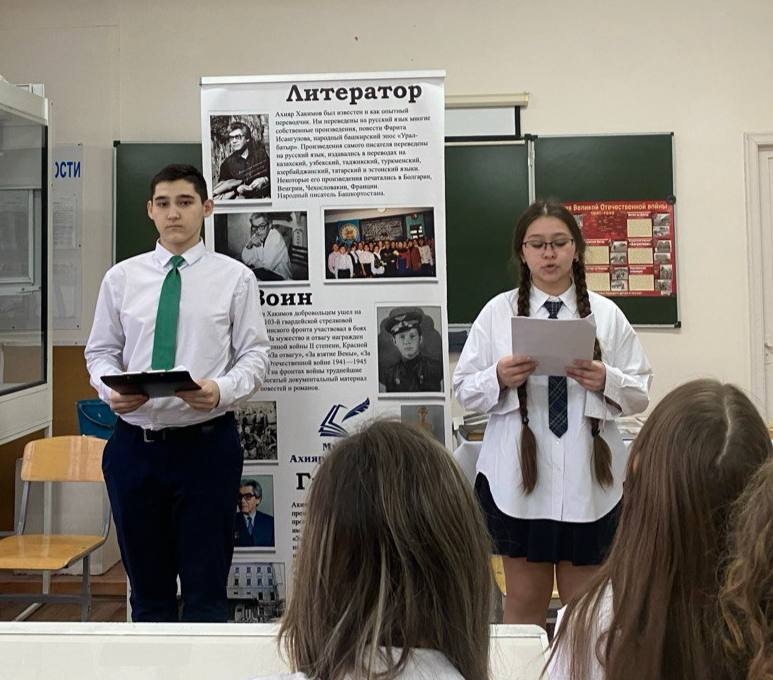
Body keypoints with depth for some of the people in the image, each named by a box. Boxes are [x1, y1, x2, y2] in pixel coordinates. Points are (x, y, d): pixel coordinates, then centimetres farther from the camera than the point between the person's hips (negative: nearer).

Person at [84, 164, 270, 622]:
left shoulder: (235, 277, -1)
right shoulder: (121, 277, 7)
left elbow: (255, 355, -2)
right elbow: (100, 351, 11)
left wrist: (222, 390, -21)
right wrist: (111, 387, -11)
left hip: (206, 443, -2)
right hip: (134, 444, 3)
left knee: (207, 588, 7)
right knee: (147, 585, 16)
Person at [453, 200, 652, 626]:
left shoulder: (607, 314, 4)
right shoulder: (497, 312, 1)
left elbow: (640, 394, 5)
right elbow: (465, 391, 1)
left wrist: (606, 381, -15)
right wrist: (499, 379, -19)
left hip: (588, 478, 1)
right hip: (519, 476, -1)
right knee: (525, 599, 13)